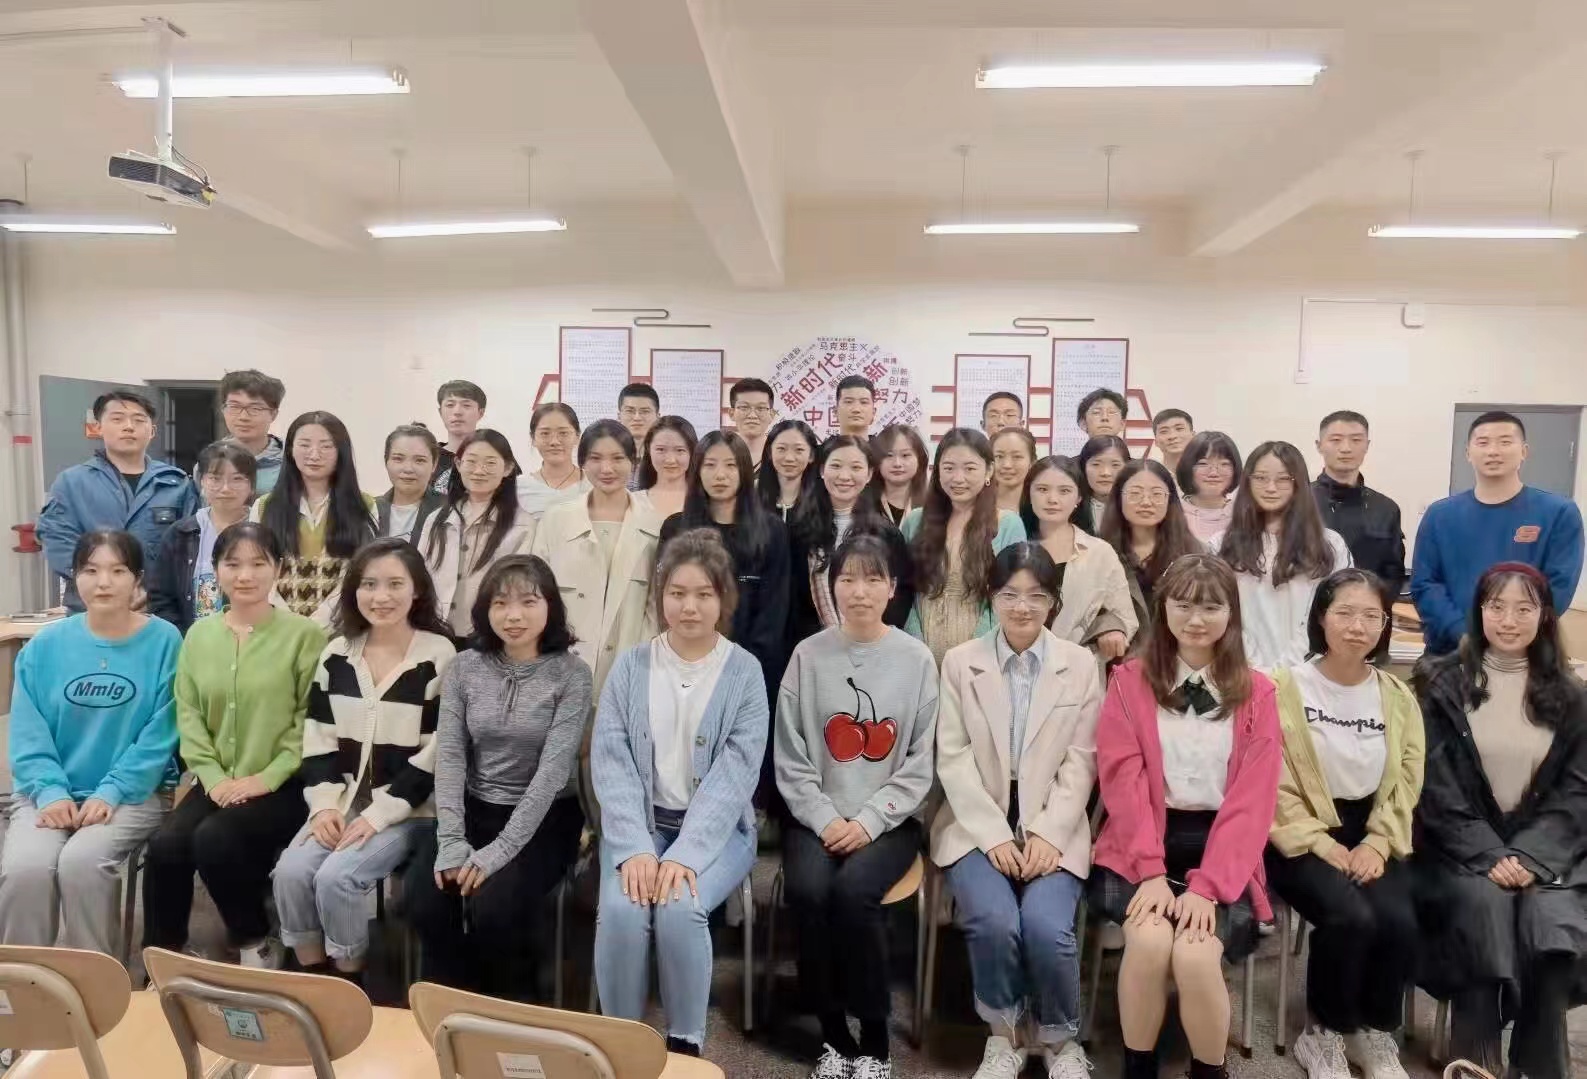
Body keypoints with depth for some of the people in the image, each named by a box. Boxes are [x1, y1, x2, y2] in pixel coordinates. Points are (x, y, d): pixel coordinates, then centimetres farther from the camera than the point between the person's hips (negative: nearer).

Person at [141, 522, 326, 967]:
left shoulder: (304, 634, -5)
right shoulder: (198, 634, 10)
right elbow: (188, 714, 6)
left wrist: (269, 777, -16)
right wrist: (213, 776, -7)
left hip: (282, 786, -4)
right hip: (218, 783, 4)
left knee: (214, 840, -27)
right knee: (164, 846, -21)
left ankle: (258, 945, -2)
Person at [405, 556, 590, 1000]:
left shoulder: (570, 674, -11)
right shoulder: (464, 668, 1)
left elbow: (552, 770, -16)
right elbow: (449, 757, -4)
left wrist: (498, 851, -22)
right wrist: (452, 841, -17)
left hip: (543, 819, -3)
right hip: (474, 810, 4)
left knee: (491, 904, -26)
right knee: (423, 895, -21)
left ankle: (508, 1009, 5)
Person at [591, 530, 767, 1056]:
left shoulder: (745, 673, -3)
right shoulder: (630, 666, 2)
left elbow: (734, 774, -12)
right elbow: (610, 763, -5)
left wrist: (685, 855, -24)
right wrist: (635, 848, -20)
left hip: (716, 828, -1)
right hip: (639, 823, 2)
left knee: (680, 908, -28)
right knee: (621, 910, -26)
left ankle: (686, 1043, -4)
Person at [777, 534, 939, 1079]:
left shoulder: (917, 659, 0)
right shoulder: (808, 656, 1)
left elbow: (921, 764, -2)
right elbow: (790, 761, 1)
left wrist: (868, 822, -12)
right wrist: (825, 819, -11)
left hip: (889, 820, -1)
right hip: (817, 817, 1)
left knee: (853, 891, -28)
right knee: (808, 891, -26)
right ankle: (834, 1034, -4)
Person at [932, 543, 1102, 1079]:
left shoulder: (1081, 665, 6)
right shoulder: (959, 662, 5)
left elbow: (1081, 761, 1)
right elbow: (953, 758, -2)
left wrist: (1048, 833, -12)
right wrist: (995, 835, -12)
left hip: (1053, 827, 0)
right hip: (977, 825, 0)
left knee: (1046, 925, -25)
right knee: (994, 922, -26)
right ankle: (1004, 1035, 4)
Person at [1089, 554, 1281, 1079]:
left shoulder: (1256, 692, 6)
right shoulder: (1129, 680, 4)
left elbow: (1252, 800, -3)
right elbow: (1123, 781, -4)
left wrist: (1206, 885, -15)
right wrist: (1150, 872, -17)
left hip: (1221, 856, 0)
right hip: (1141, 850, 0)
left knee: (1195, 955, -25)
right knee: (1150, 938, -27)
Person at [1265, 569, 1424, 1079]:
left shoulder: (1398, 696, 8)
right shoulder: (1286, 688, -6)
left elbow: (1406, 782, 6)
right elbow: (1276, 786, -9)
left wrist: (1378, 844, -9)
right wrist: (1321, 845, -16)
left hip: (1371, 831, 4)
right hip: (1301, 834, -4)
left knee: (1398, 920, -24)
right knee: (1351, 918, -28)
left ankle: (1376, 1031, 5)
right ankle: (1323, 1034, -1)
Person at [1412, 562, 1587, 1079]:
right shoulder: (1442, 683, 0)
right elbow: (1435, 785, -5)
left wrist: (1531, 855, -12)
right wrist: (1487, 853, -16)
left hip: (1543, 847, 2)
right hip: (1461, 846, -2)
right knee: (1483, 904, -30)